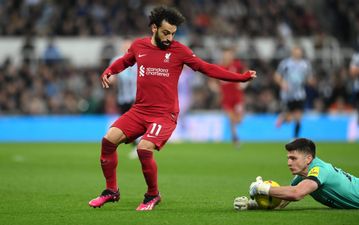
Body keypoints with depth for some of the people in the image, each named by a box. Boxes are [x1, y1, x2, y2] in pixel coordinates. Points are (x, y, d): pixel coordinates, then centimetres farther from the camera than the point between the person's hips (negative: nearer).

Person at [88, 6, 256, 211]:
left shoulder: (179, 50, -2)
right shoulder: (139, 46, 7)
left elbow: (207, 68, 0)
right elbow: (124, 61, 28)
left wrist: (241, 77, -5)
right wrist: (108, 72, 8)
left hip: (164, 114, -4)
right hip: (139, 110, 4)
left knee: (144, 148, -25)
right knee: (109, 140, -11)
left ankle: (153, 196, 1)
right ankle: (111, 191, 8)